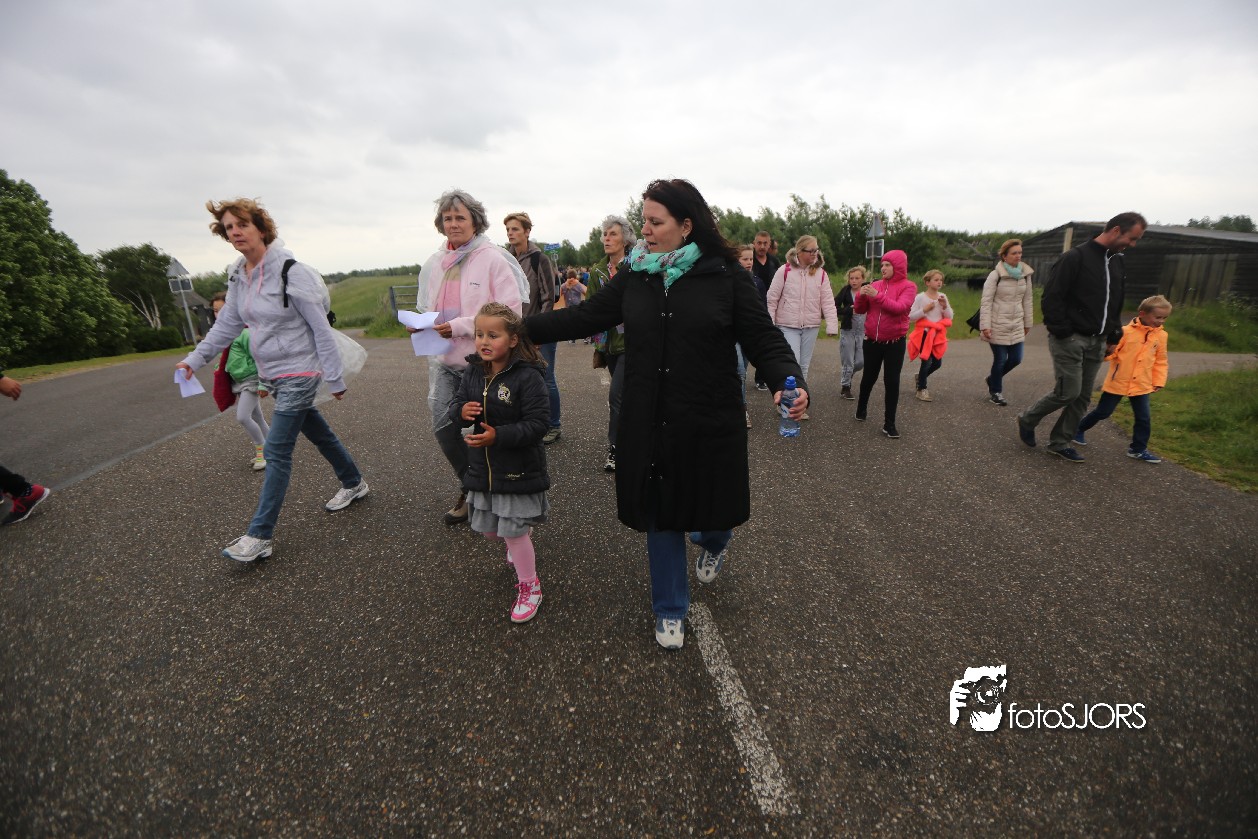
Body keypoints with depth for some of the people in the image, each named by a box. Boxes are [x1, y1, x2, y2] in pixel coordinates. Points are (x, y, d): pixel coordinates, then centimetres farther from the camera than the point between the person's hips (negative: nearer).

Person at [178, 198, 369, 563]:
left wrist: (334, 378, -16)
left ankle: (259, 536, -1)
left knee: (277, 450, -7)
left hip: (299, 372, -8)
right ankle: (354, 484, 40)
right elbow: (227, 323, 17)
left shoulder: (290, 271, -17)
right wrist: (195, 358, 11)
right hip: (273, 372, 8)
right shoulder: (238, 275, 7)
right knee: (318, 431, 20)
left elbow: (321, 328, -17)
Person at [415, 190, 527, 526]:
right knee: (443, 428, 7)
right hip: (444, 362, 6)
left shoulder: (493, 258, -9)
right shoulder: (434, 263, 10)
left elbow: (511, 311, -16)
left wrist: (461, 326, -19)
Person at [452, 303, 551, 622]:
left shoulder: (527, 376, -19)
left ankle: (529, 587, 25)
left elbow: (538, 423, -21)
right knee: (489, 529, 19)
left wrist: (498, 436, -28)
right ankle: (519, 541, 54)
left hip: (518, 469, -6)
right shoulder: (473, 372, 1)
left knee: (514, 532, 1)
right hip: (483, 466, 7)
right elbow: (456, 406, 9)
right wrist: (461, 411, -15)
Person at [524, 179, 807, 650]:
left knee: (712, 505, 13)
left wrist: (790, 384, -25)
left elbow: (764, 339, -7)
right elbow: (584, 318, 6)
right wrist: (519, 327, 1)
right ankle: (670, 610, 35)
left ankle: (713, 544, 55)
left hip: (708, 425, -2)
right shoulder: (634, 276, 3)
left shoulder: (726, 276, -6)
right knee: (660, 516, 12)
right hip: (649, 426, 2)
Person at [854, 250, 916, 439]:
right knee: (868, 377, 14)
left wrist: (877, 296, -27)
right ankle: (861, 408, 37)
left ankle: (889, 423, 5)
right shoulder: (875, 284, 4)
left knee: (892, 382, -2)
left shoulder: (908, 286, -5)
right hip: (872, 341, 3)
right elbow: (860, 310, 5)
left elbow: (900, 308, -22)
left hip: (895, 343, -3)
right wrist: (861, 296, -14)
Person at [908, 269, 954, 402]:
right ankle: (921, 390, 6)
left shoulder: (942, 297, 5)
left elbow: (950, 317, 6)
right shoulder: (920, 297, -8)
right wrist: (925, 309, -20)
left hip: (937, 334, 5)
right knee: (927, 361, -8)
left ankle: (920, 376, 34)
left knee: (937, 363, 7)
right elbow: (911, 316, -10)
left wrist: (945, 306, -10)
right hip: (925, 333, -5)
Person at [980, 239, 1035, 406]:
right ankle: (995, 392, 19)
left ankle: (993, 379, 33)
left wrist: (1027, 323, 15)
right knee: (1000, 360, 0)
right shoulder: (995, 276, -10)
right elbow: (986, 302, -11)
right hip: (997, 326, -5)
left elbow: (1027, 301, 13)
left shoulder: (1025, 275, 6)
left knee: (1015, 359, 6)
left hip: (1016, 325, 5)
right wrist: (985, 326, -16)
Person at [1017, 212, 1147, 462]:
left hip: (1096, 342, 8)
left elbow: (1115, 306, 22)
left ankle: (1060, 442, 17)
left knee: (1083, 396, 7)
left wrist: (1113, 337, 15)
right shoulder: (1076, 257, -10)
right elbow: (1051, 298, -15)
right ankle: (1027, 420, 14)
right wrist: (1062, 333, -18)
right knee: (1069, 392, -9)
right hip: (1069, 339, -8)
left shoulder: (1118, 264, 14)